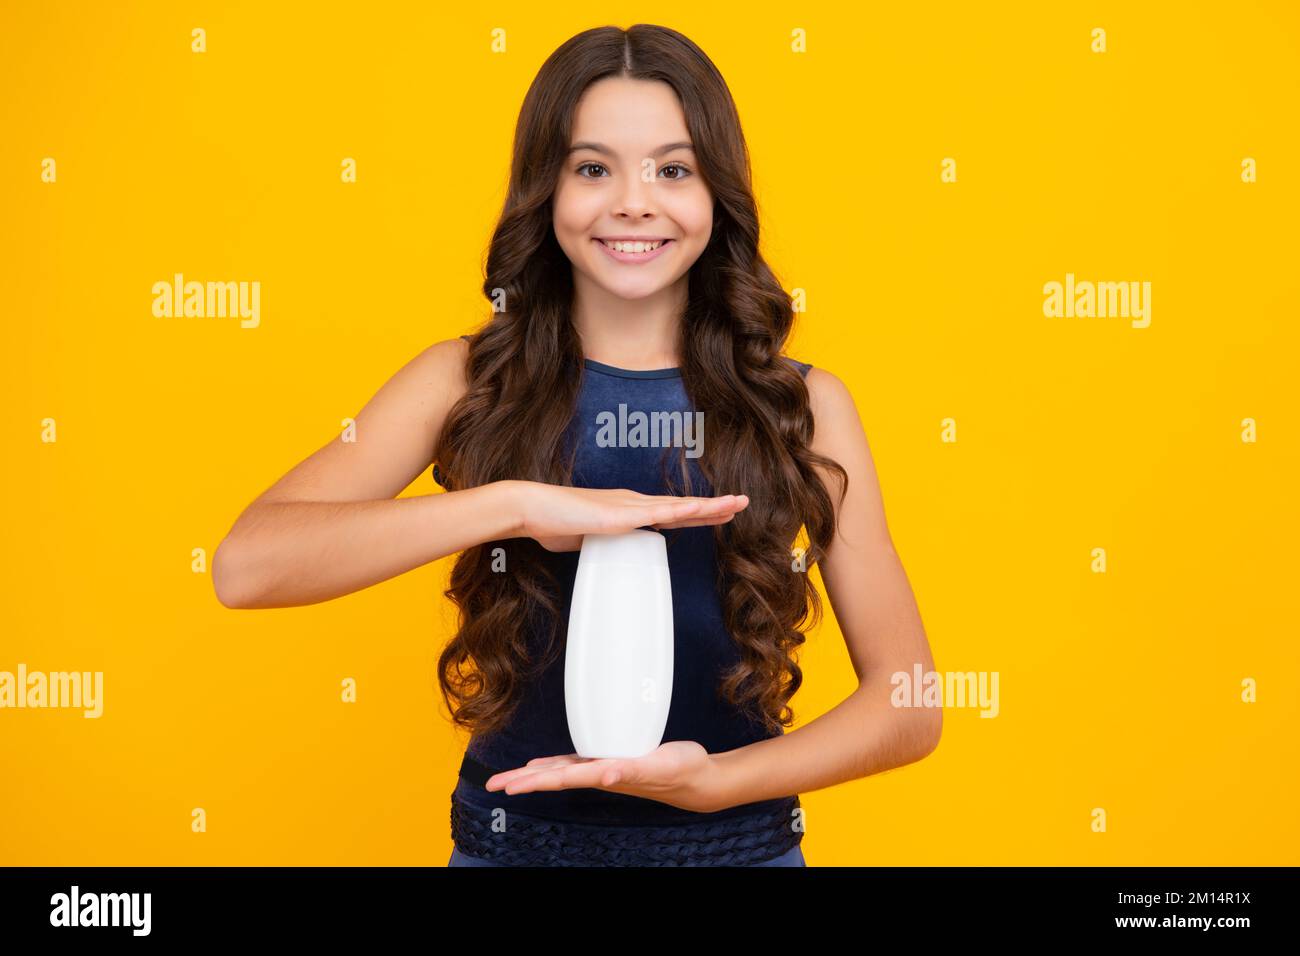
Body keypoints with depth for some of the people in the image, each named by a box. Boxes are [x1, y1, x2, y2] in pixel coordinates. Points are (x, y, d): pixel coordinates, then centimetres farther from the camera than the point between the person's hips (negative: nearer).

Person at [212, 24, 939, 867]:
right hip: (514, 836, 0)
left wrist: (715, 780, -22)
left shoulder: (804, 405, -7)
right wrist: (518, 503, -31)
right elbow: (245, 565, -21)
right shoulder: (468, 383, -7)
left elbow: (909, 708, -7)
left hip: (738, 839, 0)